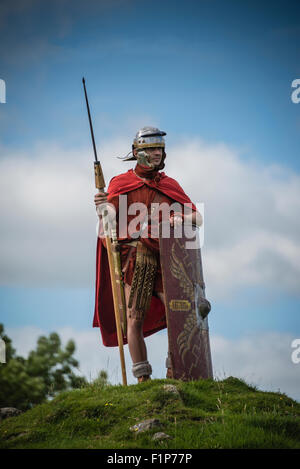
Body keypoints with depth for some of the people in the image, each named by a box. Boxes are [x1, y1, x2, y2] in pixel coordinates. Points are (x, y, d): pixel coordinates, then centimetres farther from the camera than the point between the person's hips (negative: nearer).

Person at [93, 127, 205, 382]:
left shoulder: (170, 185, 16)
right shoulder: (120, 184, 9)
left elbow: (197, 216, 13)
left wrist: (181, 218, -9)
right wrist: (102, 208, -14)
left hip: (167, 259, 2)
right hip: (135, 258, -2)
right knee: (135, 319, -4)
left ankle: (175, 371, 7)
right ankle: (143, 377, 3)